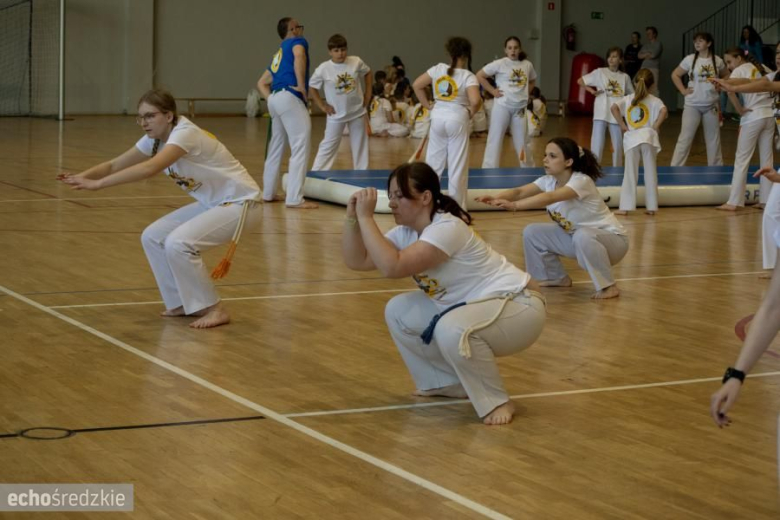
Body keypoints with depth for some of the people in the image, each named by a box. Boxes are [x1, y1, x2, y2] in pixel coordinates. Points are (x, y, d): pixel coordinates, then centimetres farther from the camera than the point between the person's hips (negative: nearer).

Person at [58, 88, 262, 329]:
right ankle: (184, 303, 12)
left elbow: (150, 169, -43)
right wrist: (83, 176, -22)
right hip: (212, 203, 9)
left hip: (241, 203, -9)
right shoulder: (155, 139, -1)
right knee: (153, 237, 1)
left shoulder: (185, 134, -28)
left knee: (178, 243, -25)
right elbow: (115, 164, -2)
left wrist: (98, 184, -45)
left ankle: (213, 309, -11)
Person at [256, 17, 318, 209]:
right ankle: (294, 199, -21)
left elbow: (262, 83, 26)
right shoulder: (297, 42, 6)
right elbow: (299, 56, -19)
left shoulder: (279, 54, 28)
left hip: (275, 100, 9)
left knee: (276, 147, 20)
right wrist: (302, 86, -15)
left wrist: (271, 99, 14)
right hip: (290, 98, -9)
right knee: (301, 147, -13)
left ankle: (269, 193, 29)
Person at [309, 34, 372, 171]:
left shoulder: (356, 62, -9)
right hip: (336, 114, -3)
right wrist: (322, 105, -4)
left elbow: (368, 73, 11)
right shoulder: (323, 69, -16)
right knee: (328, 146, -1)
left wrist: (368, 93, 5)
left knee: (360, 144, 13)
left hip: (357, 112, 3)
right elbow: (311, 87, -3)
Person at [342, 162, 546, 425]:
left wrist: (366, 217, -30)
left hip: (518, 306, -9)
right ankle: (449, 383, 18)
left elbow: (392, 267, -36)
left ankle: (496, 402, -16)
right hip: (471, 309, 10)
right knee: (398, 312, 5)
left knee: (452, 331, -38)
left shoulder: (447, 228, -27)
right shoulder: (406, 232, 2)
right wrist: (352, 216, -12)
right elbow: (356, 261, 0)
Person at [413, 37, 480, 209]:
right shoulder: (468, 76, -10)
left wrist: (428, 105, 10)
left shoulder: (438, 69, 2)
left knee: (433, 161, 14)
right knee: (457, 167, 4)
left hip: (438, 117, 4)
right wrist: (470, 113, -4)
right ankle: (457, 206, 7)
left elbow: (417, 85, 5)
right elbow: (475, 100, -24)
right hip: (457, 119, -4)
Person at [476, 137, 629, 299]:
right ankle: (556, 277, 17)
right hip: (576, 237, 8)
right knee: (532, 233, -1)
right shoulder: (548, 181, -5)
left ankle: (608, 286, -23)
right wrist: (496, 198, -39)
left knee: (583, 236, -40)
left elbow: (549, 198, -45)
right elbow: (520, 191, -19)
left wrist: (514, 205, -55)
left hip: (611, 238, -8)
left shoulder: (581, 181, -28)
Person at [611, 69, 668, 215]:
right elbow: (663, 111, -15)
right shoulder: (654, 100, 4)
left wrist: (622, 124, 2)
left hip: (631, 138, 1)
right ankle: (651, 207, 7)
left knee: (630, 174, 3)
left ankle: (626, 207, -4)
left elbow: (614, 108, -4)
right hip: (648, 137, -1)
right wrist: (656, 126, -3)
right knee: (650, 172, 7)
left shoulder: (628, 99, 9)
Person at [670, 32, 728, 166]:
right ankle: (676, 167, -3)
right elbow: (675, 75, 3)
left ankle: (716, 166, 25)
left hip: (711, 105, 2)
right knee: (685, 137, -5)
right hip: (693, 105, -2)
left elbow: (726, 76, 17)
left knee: (713, 137, 13)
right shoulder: (690, 59, -5)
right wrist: (683, 90, -5)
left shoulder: (717, 61, 0)